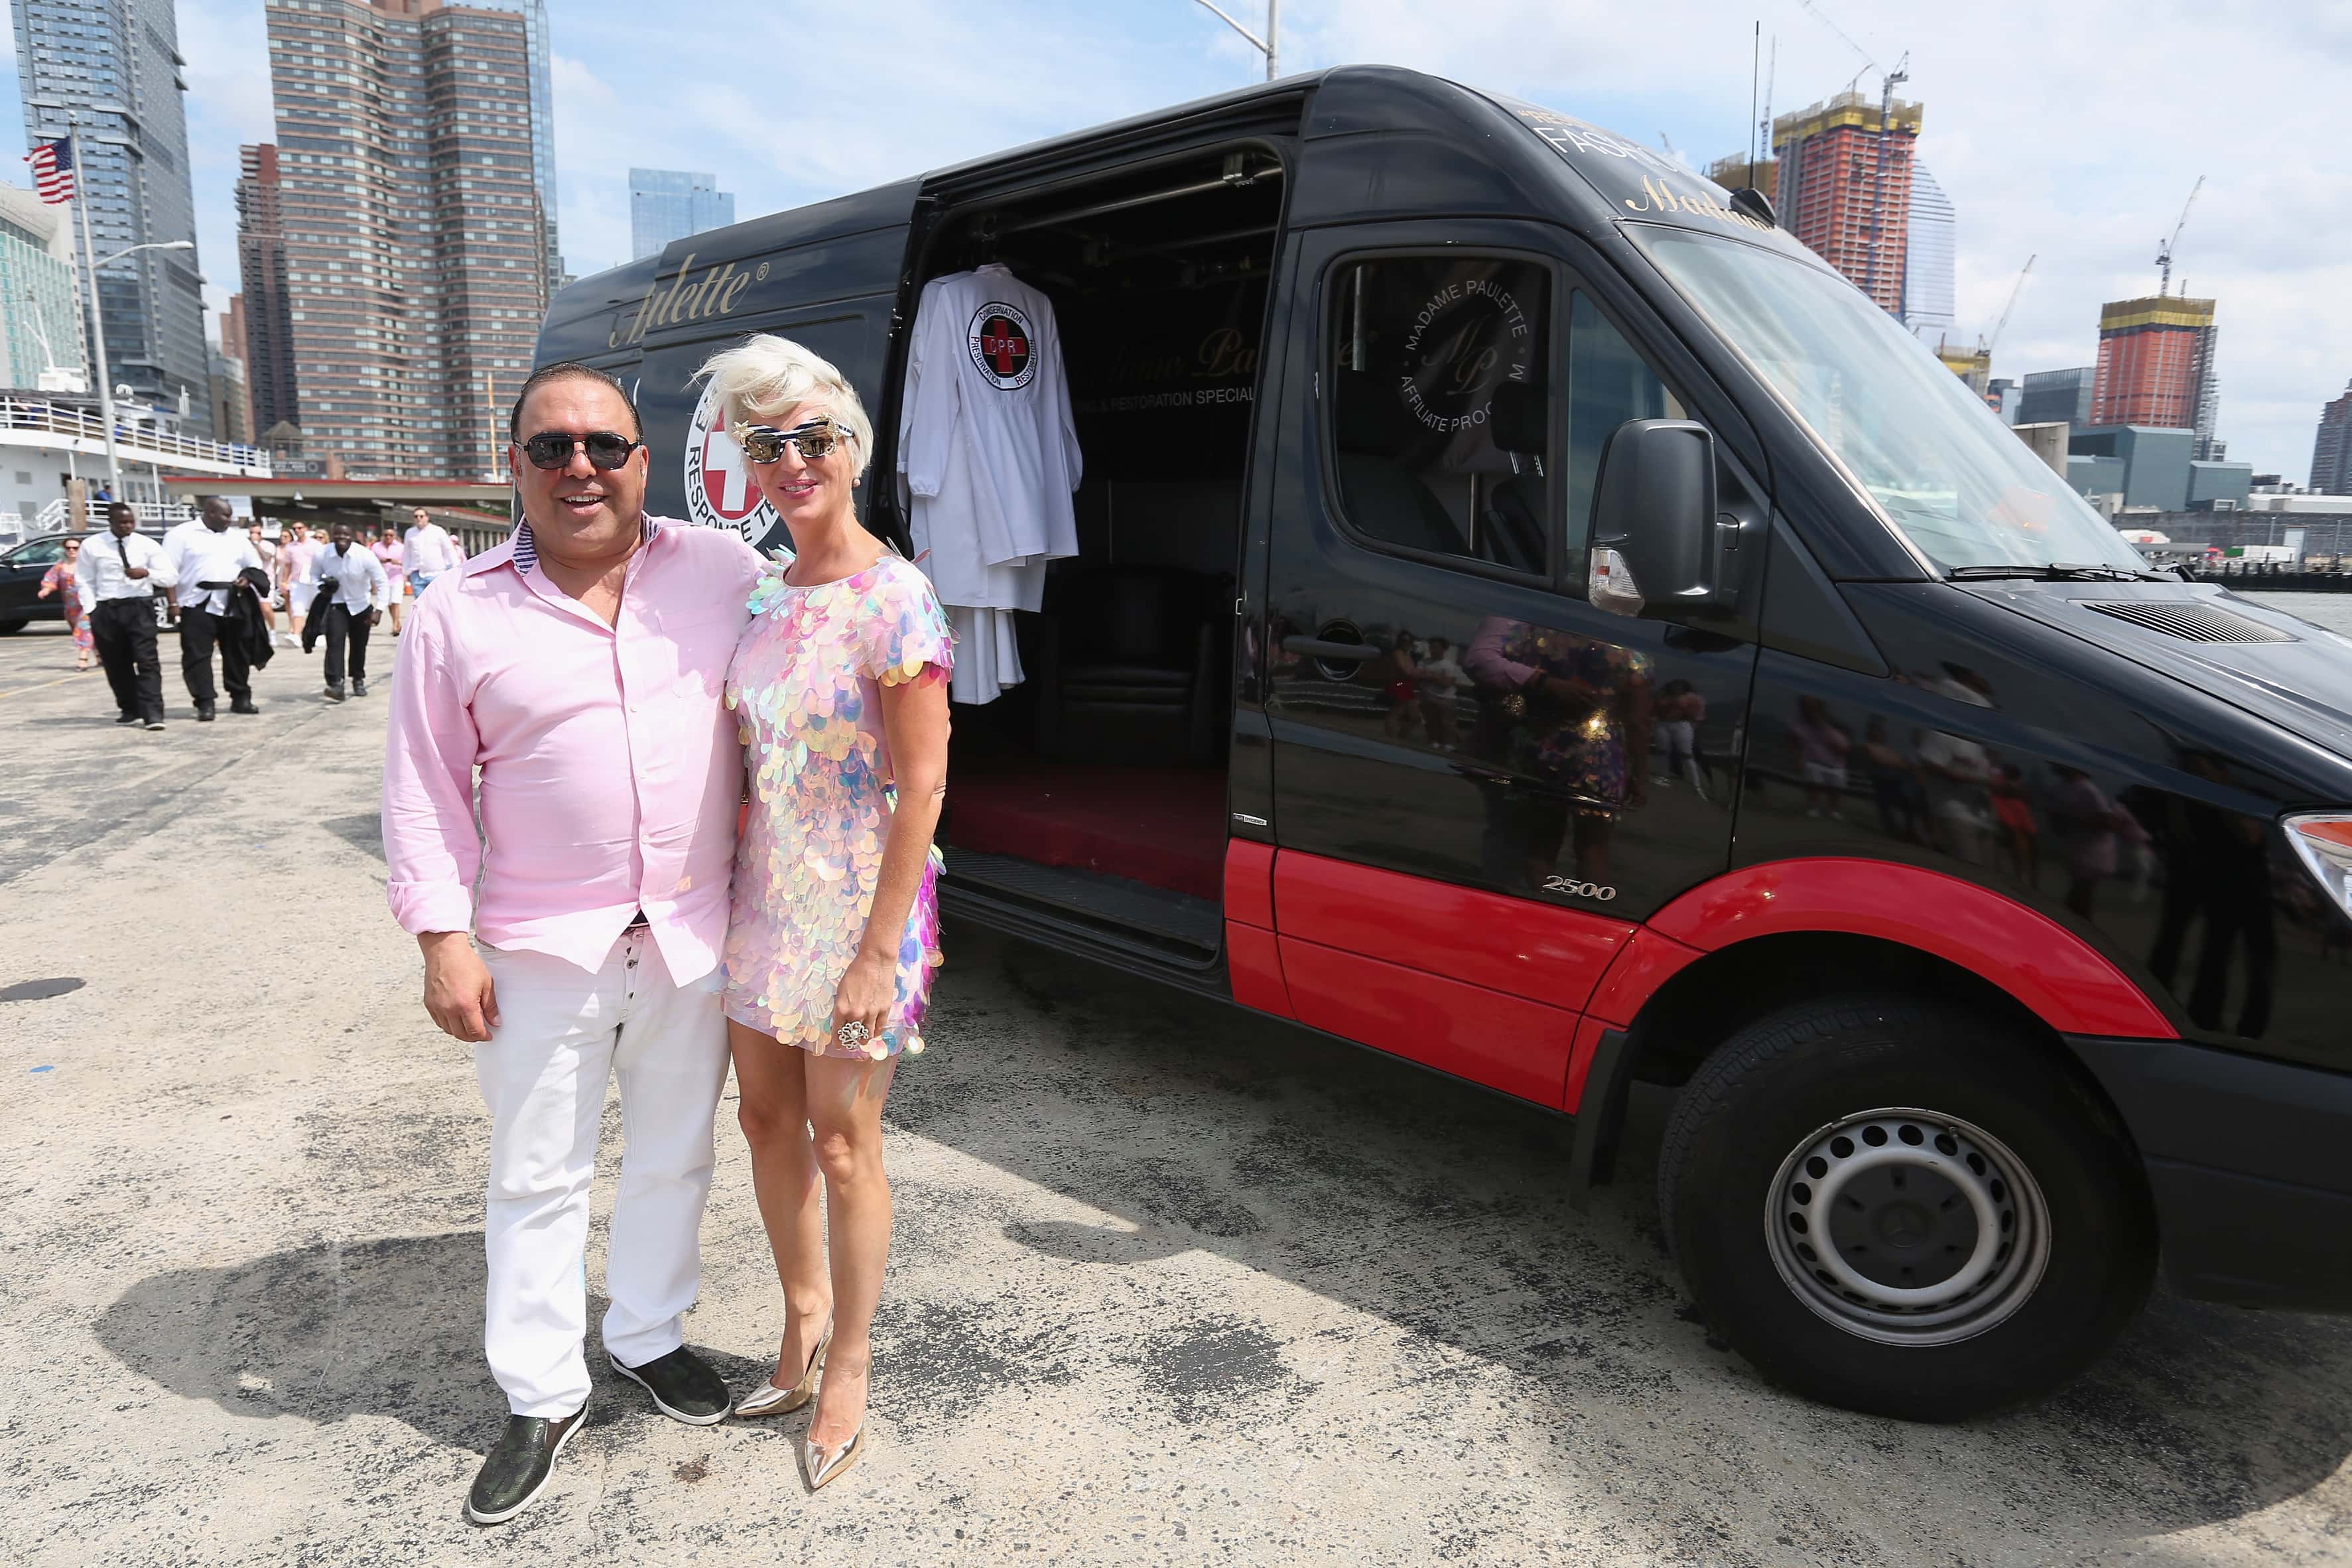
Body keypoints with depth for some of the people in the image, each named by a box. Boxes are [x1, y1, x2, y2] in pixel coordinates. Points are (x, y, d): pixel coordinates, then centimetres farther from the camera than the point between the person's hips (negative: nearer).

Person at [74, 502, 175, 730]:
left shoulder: (147, 545, 2)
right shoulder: (93, 546, 3)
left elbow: (171, 579, 1)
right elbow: (85, 582, 8)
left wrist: (147, 573, -18)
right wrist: (93, 611, -2)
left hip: (140, 607, -2)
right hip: (106, 609, 2)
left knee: (147, 661, -11)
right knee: (116, 665, 11)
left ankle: (153, 713, -15)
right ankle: (131, 710, 25)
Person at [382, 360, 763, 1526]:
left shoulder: (721, 570, -1)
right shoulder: (459, 615, -4)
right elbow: (424, 792, -1)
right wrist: (442, 937, -6)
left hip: (694, 937, 2)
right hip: (543, 950, -1)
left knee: (673, 1156, 18)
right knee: (537, 1178, 9)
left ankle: (648, 1335, 40)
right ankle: (541, 1398, 28)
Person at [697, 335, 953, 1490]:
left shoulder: (893, 601, -16)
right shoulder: (762, 596, 6)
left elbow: (923, 788, -18)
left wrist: (879, 953, -20)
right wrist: (723, 882, 9)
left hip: (858, 908, -7)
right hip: (764, 897, 7)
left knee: (842, 1146, 5)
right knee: (767, 1119, 17)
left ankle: (848, 1364, 27)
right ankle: (802, 1317, 40)